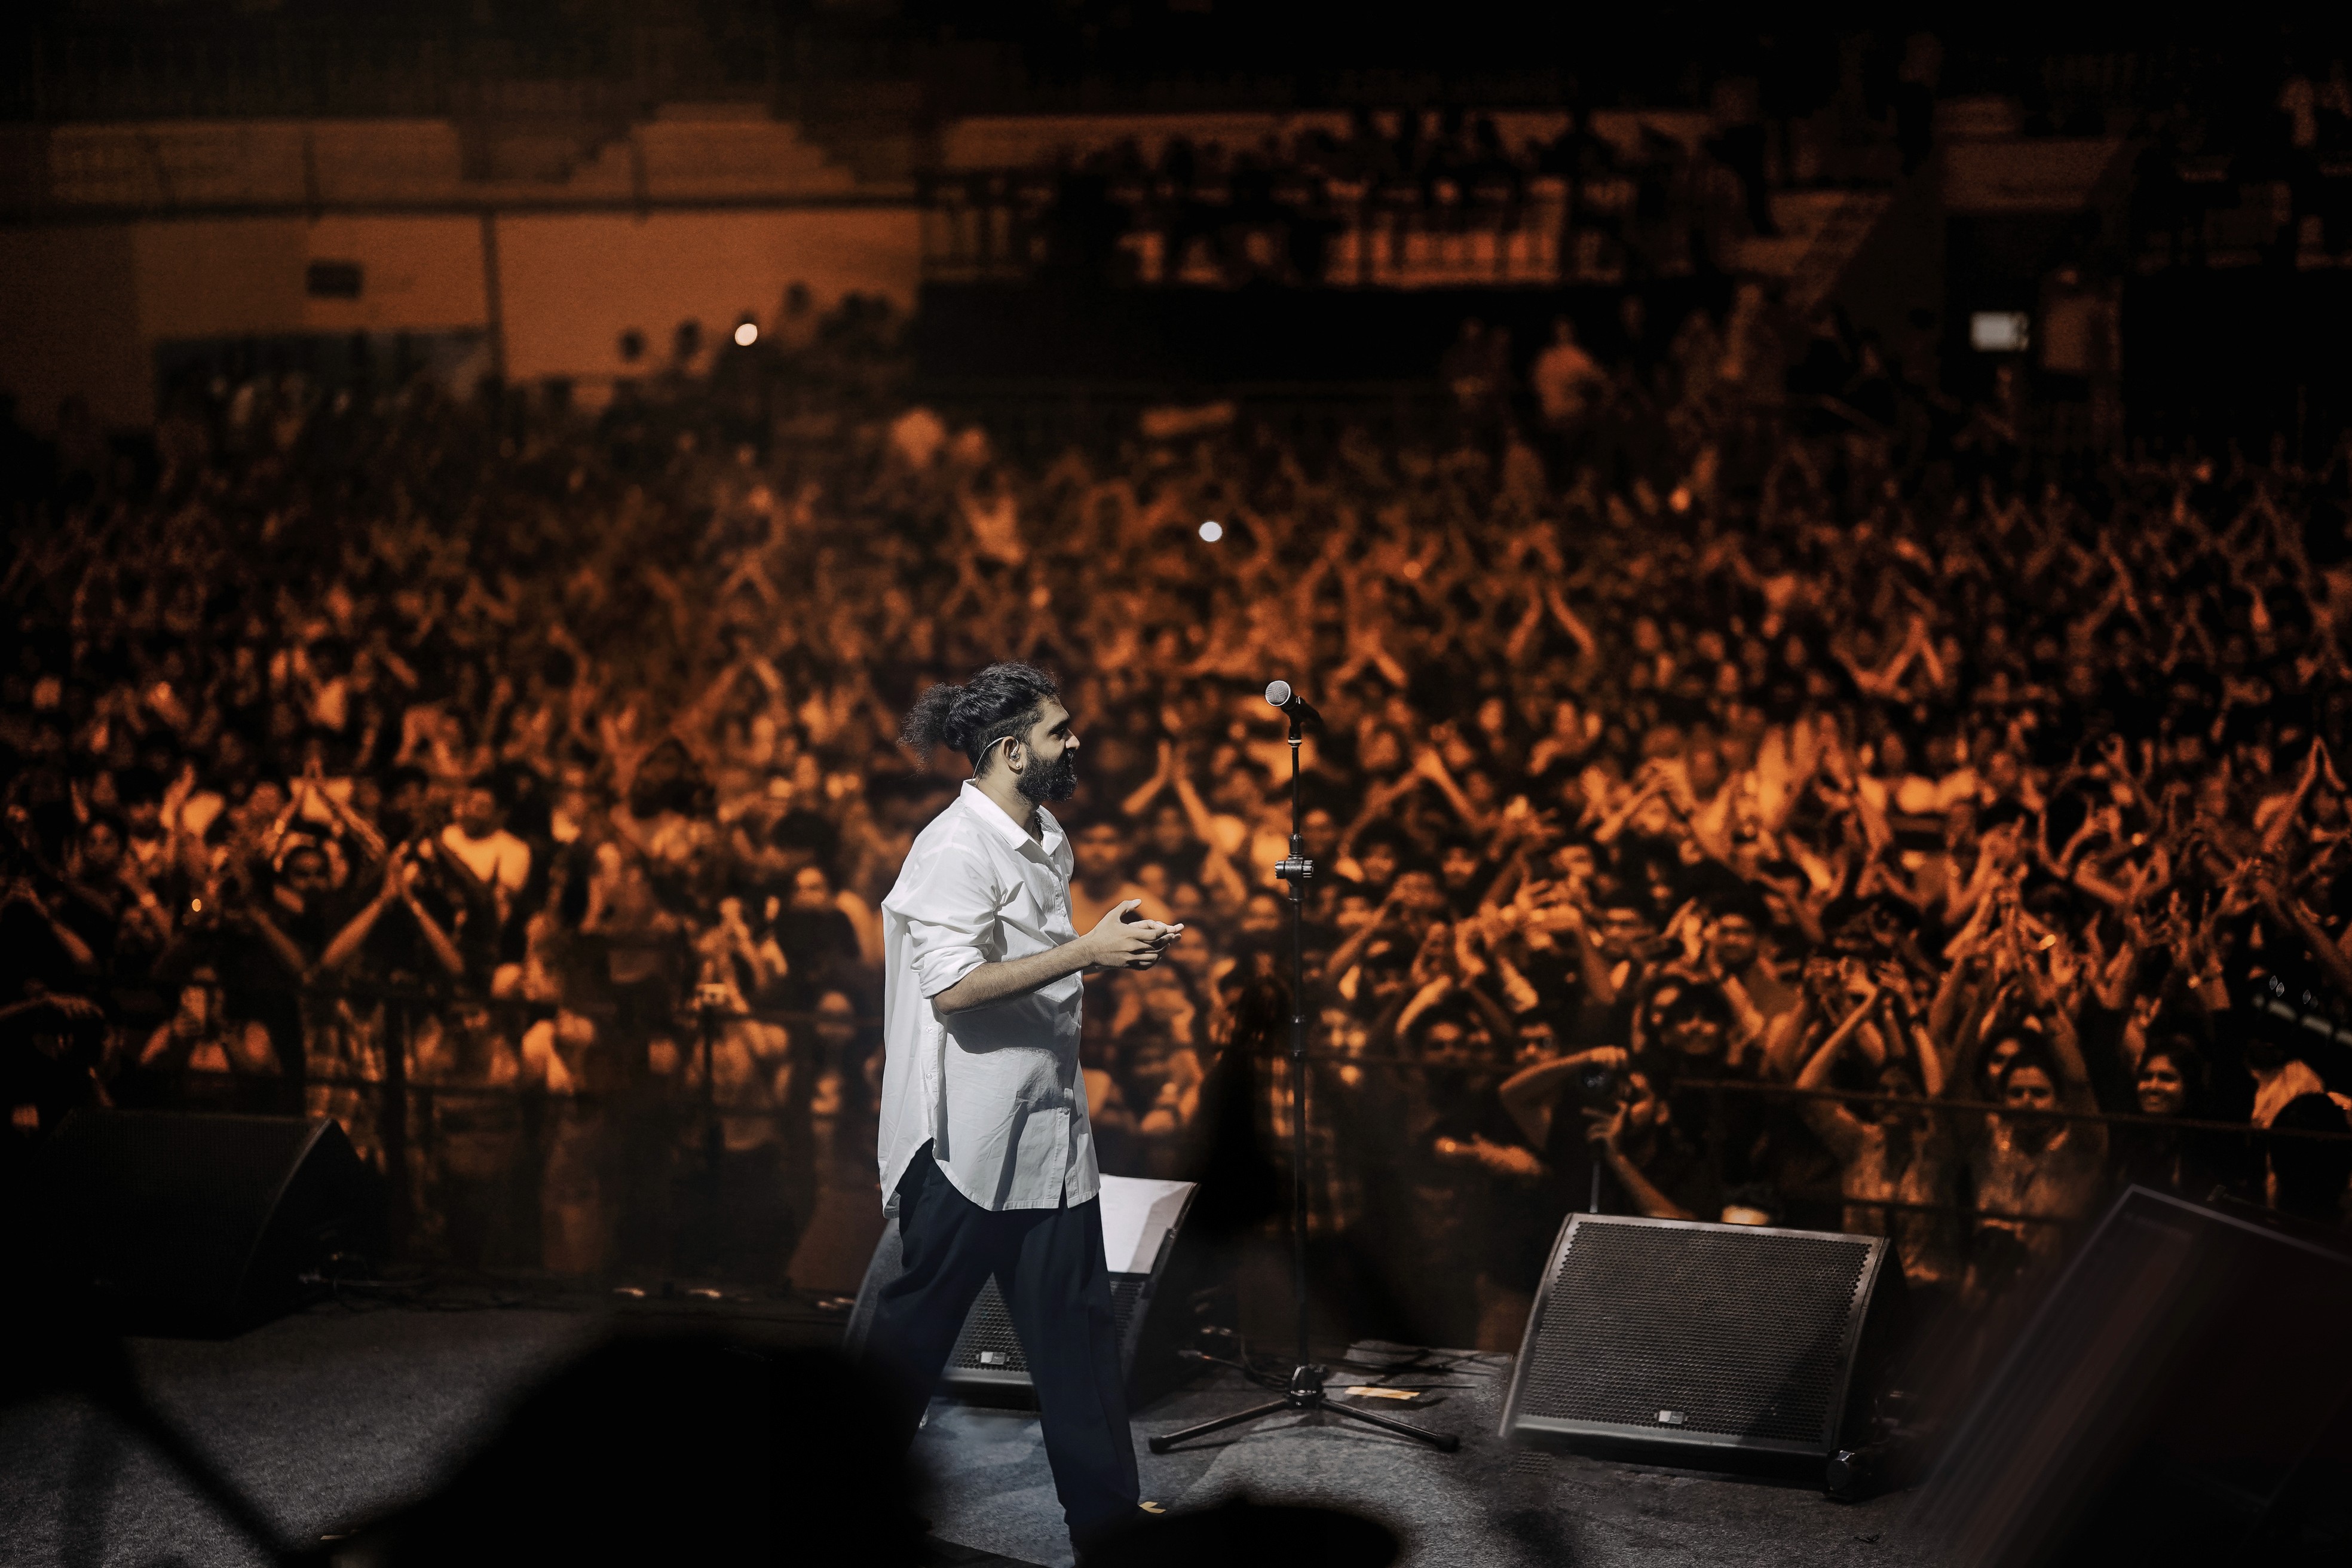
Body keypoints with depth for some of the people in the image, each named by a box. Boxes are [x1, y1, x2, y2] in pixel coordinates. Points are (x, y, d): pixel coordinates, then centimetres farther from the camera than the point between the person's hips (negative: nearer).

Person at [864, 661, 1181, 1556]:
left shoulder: (1049, 842, 13)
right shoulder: (956, 850, -17)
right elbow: (954, 987, -25)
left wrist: (1117, 948, 8)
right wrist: (1087, 952, -24)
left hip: (1046, 1128, 8)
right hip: (967, 1137, -8)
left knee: (1075, 1322, 7)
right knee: (921, 1316, 4)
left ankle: (1105, 1516, 12)